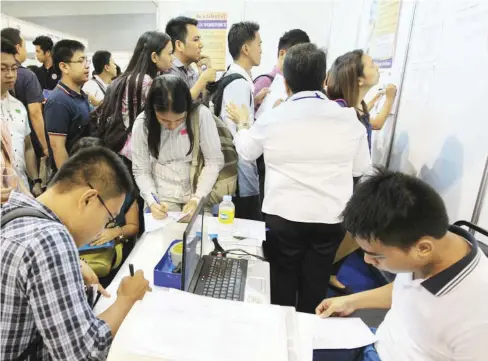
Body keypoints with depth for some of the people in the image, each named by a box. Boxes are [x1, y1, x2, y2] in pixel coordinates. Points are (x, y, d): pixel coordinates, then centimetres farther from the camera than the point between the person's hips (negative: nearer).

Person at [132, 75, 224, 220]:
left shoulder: (201, 115, -17)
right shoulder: (142, 124, -10)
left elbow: (215, 161, -12)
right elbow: (141, 170, -4)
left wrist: (198, 197, -20)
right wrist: (152, 201, -19)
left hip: (199, 190, -1)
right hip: (162, 193, 1)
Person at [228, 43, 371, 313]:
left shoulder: (271, 119, -10)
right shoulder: (348, 118, -8)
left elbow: (247, 152, 8)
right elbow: (361, 167, 4)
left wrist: (242, 124, 26)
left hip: (283, 216, -1)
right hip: (331, 217, 2)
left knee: (283, 282, 20)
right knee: (316, 285, 19)